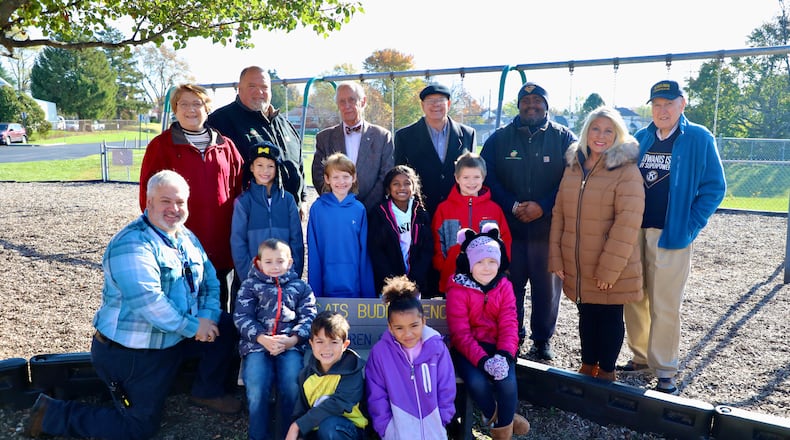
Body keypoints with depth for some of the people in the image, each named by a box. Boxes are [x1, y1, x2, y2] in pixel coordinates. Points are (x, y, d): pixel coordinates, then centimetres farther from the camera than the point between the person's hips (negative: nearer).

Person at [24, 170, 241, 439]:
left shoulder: (187, 238, 6)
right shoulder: (132, 244, -23)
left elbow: (210, 279, 9)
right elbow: (148, 301, -31)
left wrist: (208, 315, -11)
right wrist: (193, 327, -24)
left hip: (176, 338, 8)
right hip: (132, 353, -8)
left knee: (225, 326, 3)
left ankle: (207, 392, 21)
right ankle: (53, 414, 13)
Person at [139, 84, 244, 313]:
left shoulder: (225, 146, 11)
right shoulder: (161, 145, 2)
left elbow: (238, 189, 11)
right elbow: (148, 193, 0)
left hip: (219, 242, 3)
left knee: (219, 304, 13)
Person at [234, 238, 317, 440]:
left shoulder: (300, 287, 17)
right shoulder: (250, 285, 14)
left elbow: (308, 317, 7)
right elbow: (242, 317, 3)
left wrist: (292, 340, -11)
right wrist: (263, 338, -13)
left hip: (291, 344, 0)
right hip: (257, 342, 0)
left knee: (293, 387, -23)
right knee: (256, 390, -22)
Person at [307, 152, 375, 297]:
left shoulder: (359, 209, 3)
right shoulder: (317, 208, -1)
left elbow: (364, 251, 5)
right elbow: (313, 251, 0)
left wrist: (368, 292, 3)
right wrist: (314, 290, -3)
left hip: (355, 287, 1)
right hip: (327, 287, -1)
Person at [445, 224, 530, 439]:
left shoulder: (504, 287, -2)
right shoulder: (458, 290, -12)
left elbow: (509, 325, -9)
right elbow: (460, 333, -17)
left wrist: (504, 355, -27)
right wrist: (483, 360, -30)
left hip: (496, 346, 3)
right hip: (467, 348, -2)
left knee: (507, 382, -24)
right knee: (477, 382, -29)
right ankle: (493, 415, 6)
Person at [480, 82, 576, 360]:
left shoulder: (564, 138, 4)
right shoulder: (499, 139, 8)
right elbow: (487, 177, 1)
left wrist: (543, 207, -15)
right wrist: (512, 206, -12)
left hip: (549, 227, -1)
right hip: (508, 226, 1)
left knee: (547, 287, 7)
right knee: (510, 284, 7)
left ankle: (542, 339, 23)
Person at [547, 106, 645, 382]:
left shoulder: (626, 171, -12)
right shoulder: (574, 167, 7)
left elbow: (627, 224, -18)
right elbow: (559, 214, 7)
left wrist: (609, 268, -19)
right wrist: (556, 258, 2)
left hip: (612, 270, -5)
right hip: (577, 267, 5)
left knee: (609, 318, 10)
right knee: (586, 315, 18)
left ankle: (606, 371, 28)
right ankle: (588, 365, 36)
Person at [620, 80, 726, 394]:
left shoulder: (699, 139, -3)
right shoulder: (640, 139, 9)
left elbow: (714, 187, -4)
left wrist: (691, 226, -9)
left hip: (671, 235, -5)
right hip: (633, 232, 5)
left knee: (664, 306, -1)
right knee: (633, 300, 11)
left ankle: (665, 371, 12)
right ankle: (640, 356, 28)